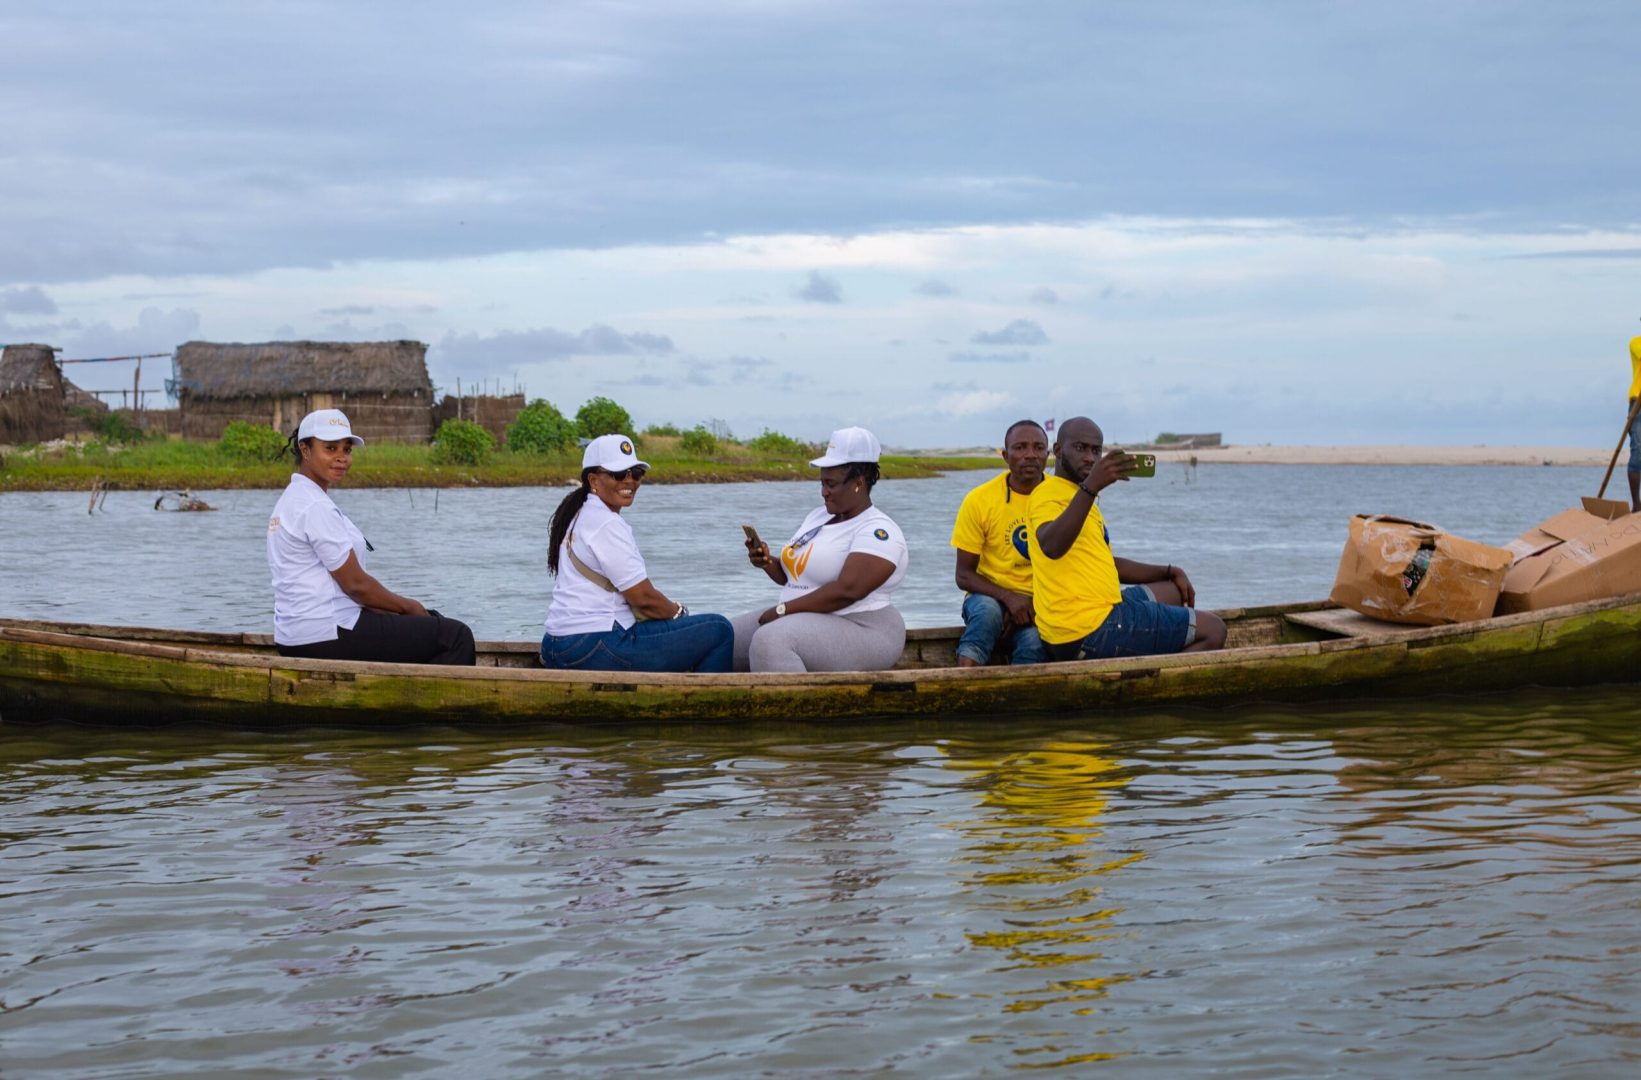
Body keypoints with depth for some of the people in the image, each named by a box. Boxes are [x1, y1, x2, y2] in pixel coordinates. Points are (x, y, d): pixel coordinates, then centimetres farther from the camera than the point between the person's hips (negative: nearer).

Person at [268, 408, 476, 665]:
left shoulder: (292, 500, 15)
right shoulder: (316, 508, -17)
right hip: (329, 637, -11)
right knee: (455, 637, -6)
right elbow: (355, 583, -17)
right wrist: (408, 607, -1)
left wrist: (400, 608, 10)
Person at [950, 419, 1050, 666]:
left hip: (1040, 601, 0)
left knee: (1034, 642, -34)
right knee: (988, 611, -36)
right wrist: (1009, 598, -21)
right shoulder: (980, 500, -5)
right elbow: (964, 575, -4)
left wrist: (1034, 606, -15)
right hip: (990, 595, 0)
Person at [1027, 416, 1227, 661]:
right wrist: (1091, 486, -39)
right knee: (1212, 630, -4)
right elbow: (1051, 547, -34)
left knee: (1173, 592, 30)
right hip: (1091, 629, -10)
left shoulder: (1075, 494, 22)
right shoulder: (1050, 492, -11)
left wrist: (1170, 573, 22)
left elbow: (1108, 564, 30)